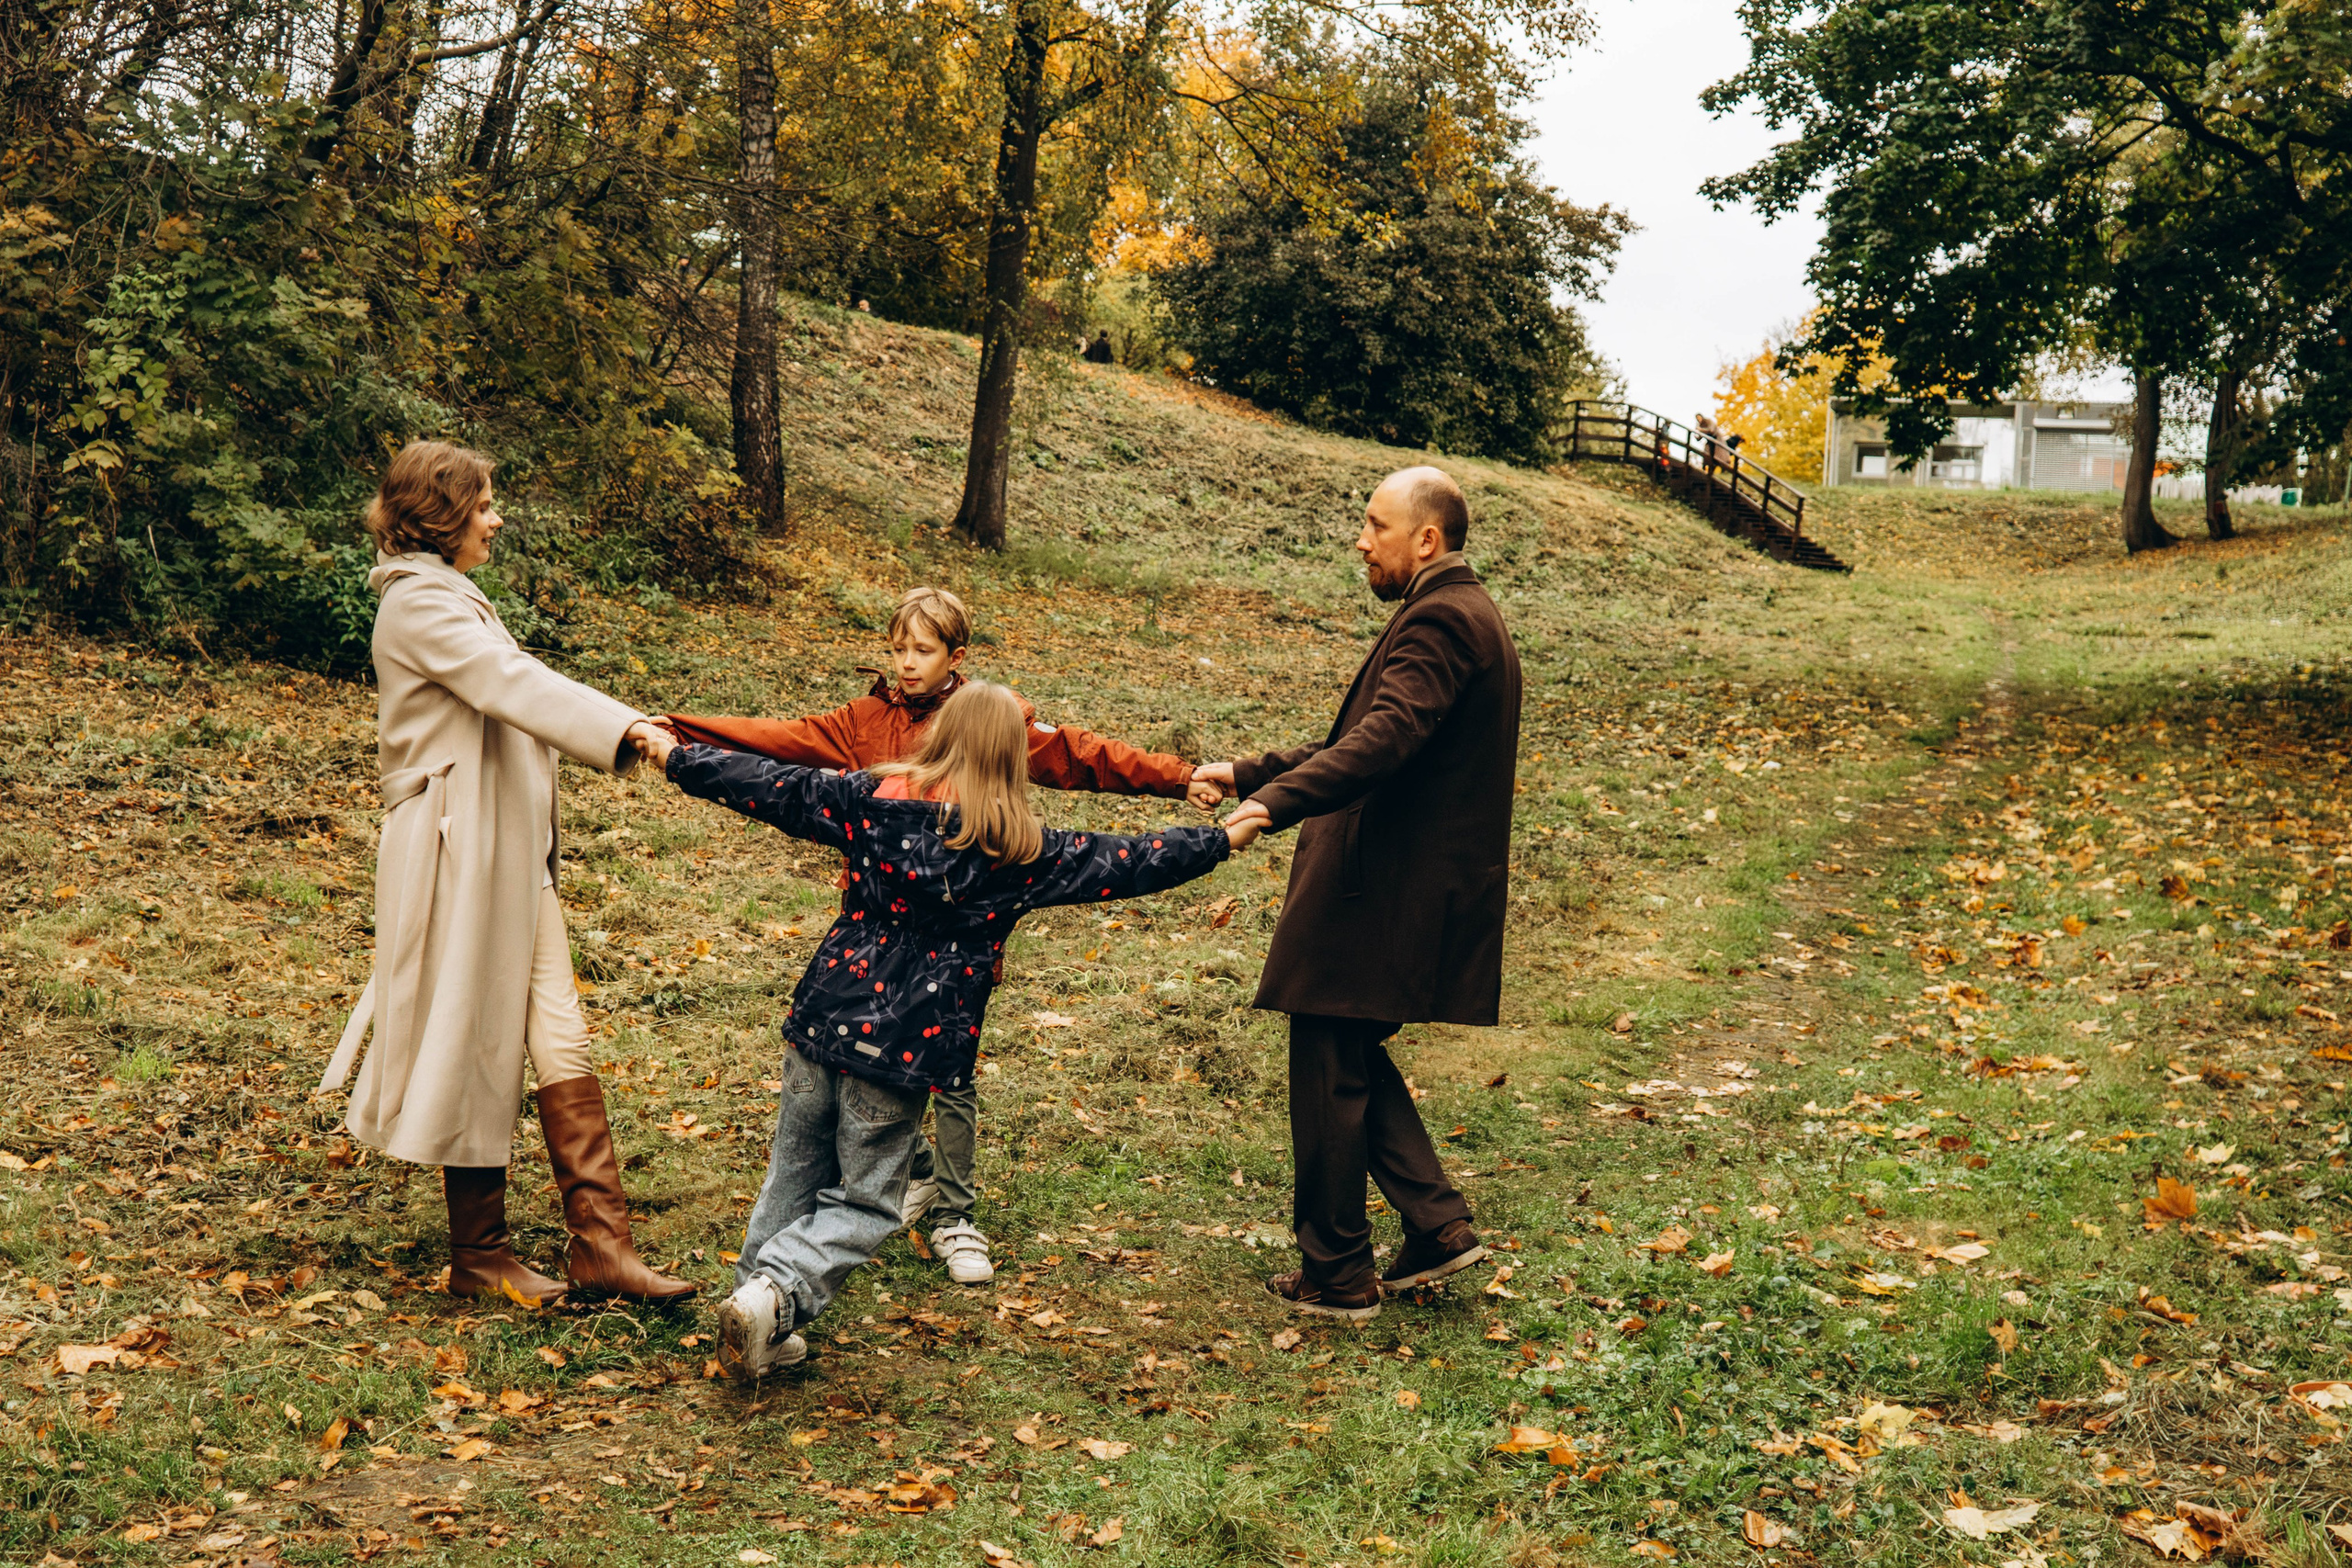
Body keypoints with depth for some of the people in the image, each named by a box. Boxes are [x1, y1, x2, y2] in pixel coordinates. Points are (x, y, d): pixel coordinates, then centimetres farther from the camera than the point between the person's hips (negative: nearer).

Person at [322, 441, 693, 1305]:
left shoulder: (452, 598, 20)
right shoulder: (419, 603, -13)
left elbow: (520, 689, 16)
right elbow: (515, 686, -25)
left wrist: (631, 725, 6)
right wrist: (625, 731, -32)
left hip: (515, 852, 10)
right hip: (461, 854, -9)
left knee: (561, 1041, 6)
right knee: (479, 1049, 1)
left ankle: (600, 1241, 9)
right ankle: (478, 1255, 14)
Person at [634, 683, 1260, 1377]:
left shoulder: (873, 799, 1)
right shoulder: (1021, 851, -5)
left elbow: (771, 787, 7)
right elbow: (1125, 865, 2)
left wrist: (676, 758, 20)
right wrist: (1223, 839, 14)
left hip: (823, 1022, 3)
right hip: (906, 1051, -3)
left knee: (794, 1177, 19)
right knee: (864, 1204, 10)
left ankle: (761, 1328, 25)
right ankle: (772, 1293, -10)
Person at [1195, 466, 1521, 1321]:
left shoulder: (1441, 619, -16)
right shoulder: (1459, 615, 18)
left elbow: (1385, 739, -32)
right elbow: (1360, 740, 21)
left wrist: (1277, 802, -40)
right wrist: (1248, 774, 18)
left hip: (1379, 896, -10)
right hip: (1407, 890, 10)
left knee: (1330, 1073, 0)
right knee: (1355, 1060, 19)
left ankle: (1337, 1274, 11)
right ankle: (1437, 1224, 18)